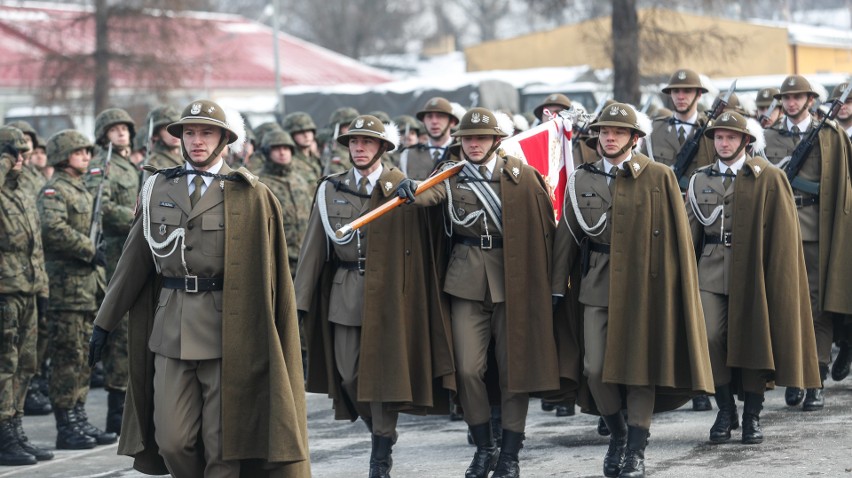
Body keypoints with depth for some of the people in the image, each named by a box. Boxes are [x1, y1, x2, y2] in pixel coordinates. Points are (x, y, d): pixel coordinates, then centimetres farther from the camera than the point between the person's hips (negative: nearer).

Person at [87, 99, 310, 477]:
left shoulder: (249, 195, 0)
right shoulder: (158, 188, 10)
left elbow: (269, 270, -1)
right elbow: (134, 260, 13)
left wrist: (263, 338, -6)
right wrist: (105, 320, 13)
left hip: (227, 329, -3)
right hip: (171, 329, 3)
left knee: (222, 445, -1)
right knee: (171, 441, 0)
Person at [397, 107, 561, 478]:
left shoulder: (522, 176, 3)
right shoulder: (451, 175, 5)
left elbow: (543, 227, 4)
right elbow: (431, 194, -18)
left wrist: (548, 280, 0)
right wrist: (411, 191, -42)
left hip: (513, 278, -1)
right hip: (467, 279, 1)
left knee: (513, 366, 1)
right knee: (468, 368, -3)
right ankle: (483, 448, 14)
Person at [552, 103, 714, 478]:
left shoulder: (659, 178, -1)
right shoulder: (581, 179, 8)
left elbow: (676, 237, -2)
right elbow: (567, 236, 10)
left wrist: (675, 288, -6)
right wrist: (558, 287, 5)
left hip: (643, 285, -3)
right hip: (597, 285, 3)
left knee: (641, 367, 1)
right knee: (595, 369, -2)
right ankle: (617, 433, 23)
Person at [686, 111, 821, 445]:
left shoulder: (768, 179, 0)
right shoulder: (700, 180, 11)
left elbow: (781, 233, -2)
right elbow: (691, 232, 13)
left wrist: (775, 278, -8)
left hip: (753, 273, -2)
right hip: (711, 272, 3)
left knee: (753, 341, 2)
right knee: (711, 339, -8)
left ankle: (752, 416, 13)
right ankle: (725, 411, 6)